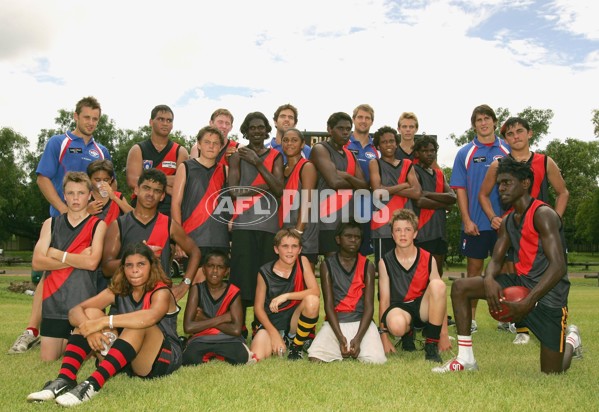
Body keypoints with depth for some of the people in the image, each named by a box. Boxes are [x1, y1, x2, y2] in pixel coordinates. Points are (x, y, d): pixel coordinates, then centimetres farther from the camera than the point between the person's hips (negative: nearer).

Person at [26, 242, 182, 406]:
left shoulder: (161, 293, -13)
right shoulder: (117, 291, 4)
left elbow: (150, 317, -39)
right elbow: (75, 311, -8)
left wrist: (103, 322, -40)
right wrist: (90, 328, -30)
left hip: (161, 359, -5)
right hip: (123, 361, 6)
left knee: (138, 324, -35)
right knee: (91, 313, -12)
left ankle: (92, 385, -44)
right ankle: (64, 380, -26)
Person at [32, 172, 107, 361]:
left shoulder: (98, 225, 1)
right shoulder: (50, 224, 10)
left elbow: (92, 262, -13)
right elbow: (37, 262, -2)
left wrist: (57, 254, -5)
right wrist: (77, 259, -10)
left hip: (84, 303, -3)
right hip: (53, 301, 3)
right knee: (48, 358, 4)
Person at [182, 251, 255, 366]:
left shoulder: (233, 292, -4)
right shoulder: (197, 289, -4)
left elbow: (236, 329, -16)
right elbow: (188, 327, -14)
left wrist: (205, 320, -13)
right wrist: (221, 318, -13)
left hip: (228, 339, 1)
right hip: (202, 339, 0)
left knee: (241, 357, -33)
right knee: (189, 358, -34)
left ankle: (215, 354, -2)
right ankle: (210, 355, -2)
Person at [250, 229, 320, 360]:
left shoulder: (302, 261, -7)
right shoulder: (265, 272, -10)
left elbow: (315, 292, -17)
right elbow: (258, 307, -5)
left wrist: (285, 296, -27)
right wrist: (274, 333, -15)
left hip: (294, 319, 1)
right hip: (270, 322, 0)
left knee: (312, 300, -31)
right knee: (256, 357, -26)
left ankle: (296, 345, -4)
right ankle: (282, 342, 11)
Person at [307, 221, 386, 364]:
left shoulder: (367, 266, 4)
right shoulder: (327, 265, 2)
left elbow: (369, 306, -3)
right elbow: (328, 304, -5)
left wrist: (358, 338, -18)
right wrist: (340, 337, -18)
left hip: (361, 321, 1)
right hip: (335, 322, 0)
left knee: (376, 360, -26)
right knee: (315, 358, -25)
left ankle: (357, 345, 6)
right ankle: (344, 345, 5)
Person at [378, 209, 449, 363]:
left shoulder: (428, 259, -2)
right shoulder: (385, 262, -4)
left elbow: (439, 293, -3)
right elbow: (384, 299, -3)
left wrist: (444, 333, -5)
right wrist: (384, 336, -6)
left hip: (423, 308, 1)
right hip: (399, 308, -1)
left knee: (437, 284, -31)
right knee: (396, 325, -39)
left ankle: (431, 345, -18)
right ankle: (408, 333, 5)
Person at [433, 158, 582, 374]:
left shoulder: (543, 214, -17)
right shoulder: (507, 222, 9)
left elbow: (558, 266, -25)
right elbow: (496, 260, 4)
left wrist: (527, 303, -32)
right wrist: (489, 279, -22)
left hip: (548, 292, -7)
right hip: (520, 282, 7)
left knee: (551, 372, -2)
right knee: (460, 287, -7)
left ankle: (571, 339, 34)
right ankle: (466, 359, -1)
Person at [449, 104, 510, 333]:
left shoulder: (508, 150, 5)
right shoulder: (465, 153, 3)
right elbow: (460, 188, 1)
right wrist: (467, 220, -7)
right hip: (475, 223, -1)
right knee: (474, 268, 5)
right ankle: (470, 318, 13)